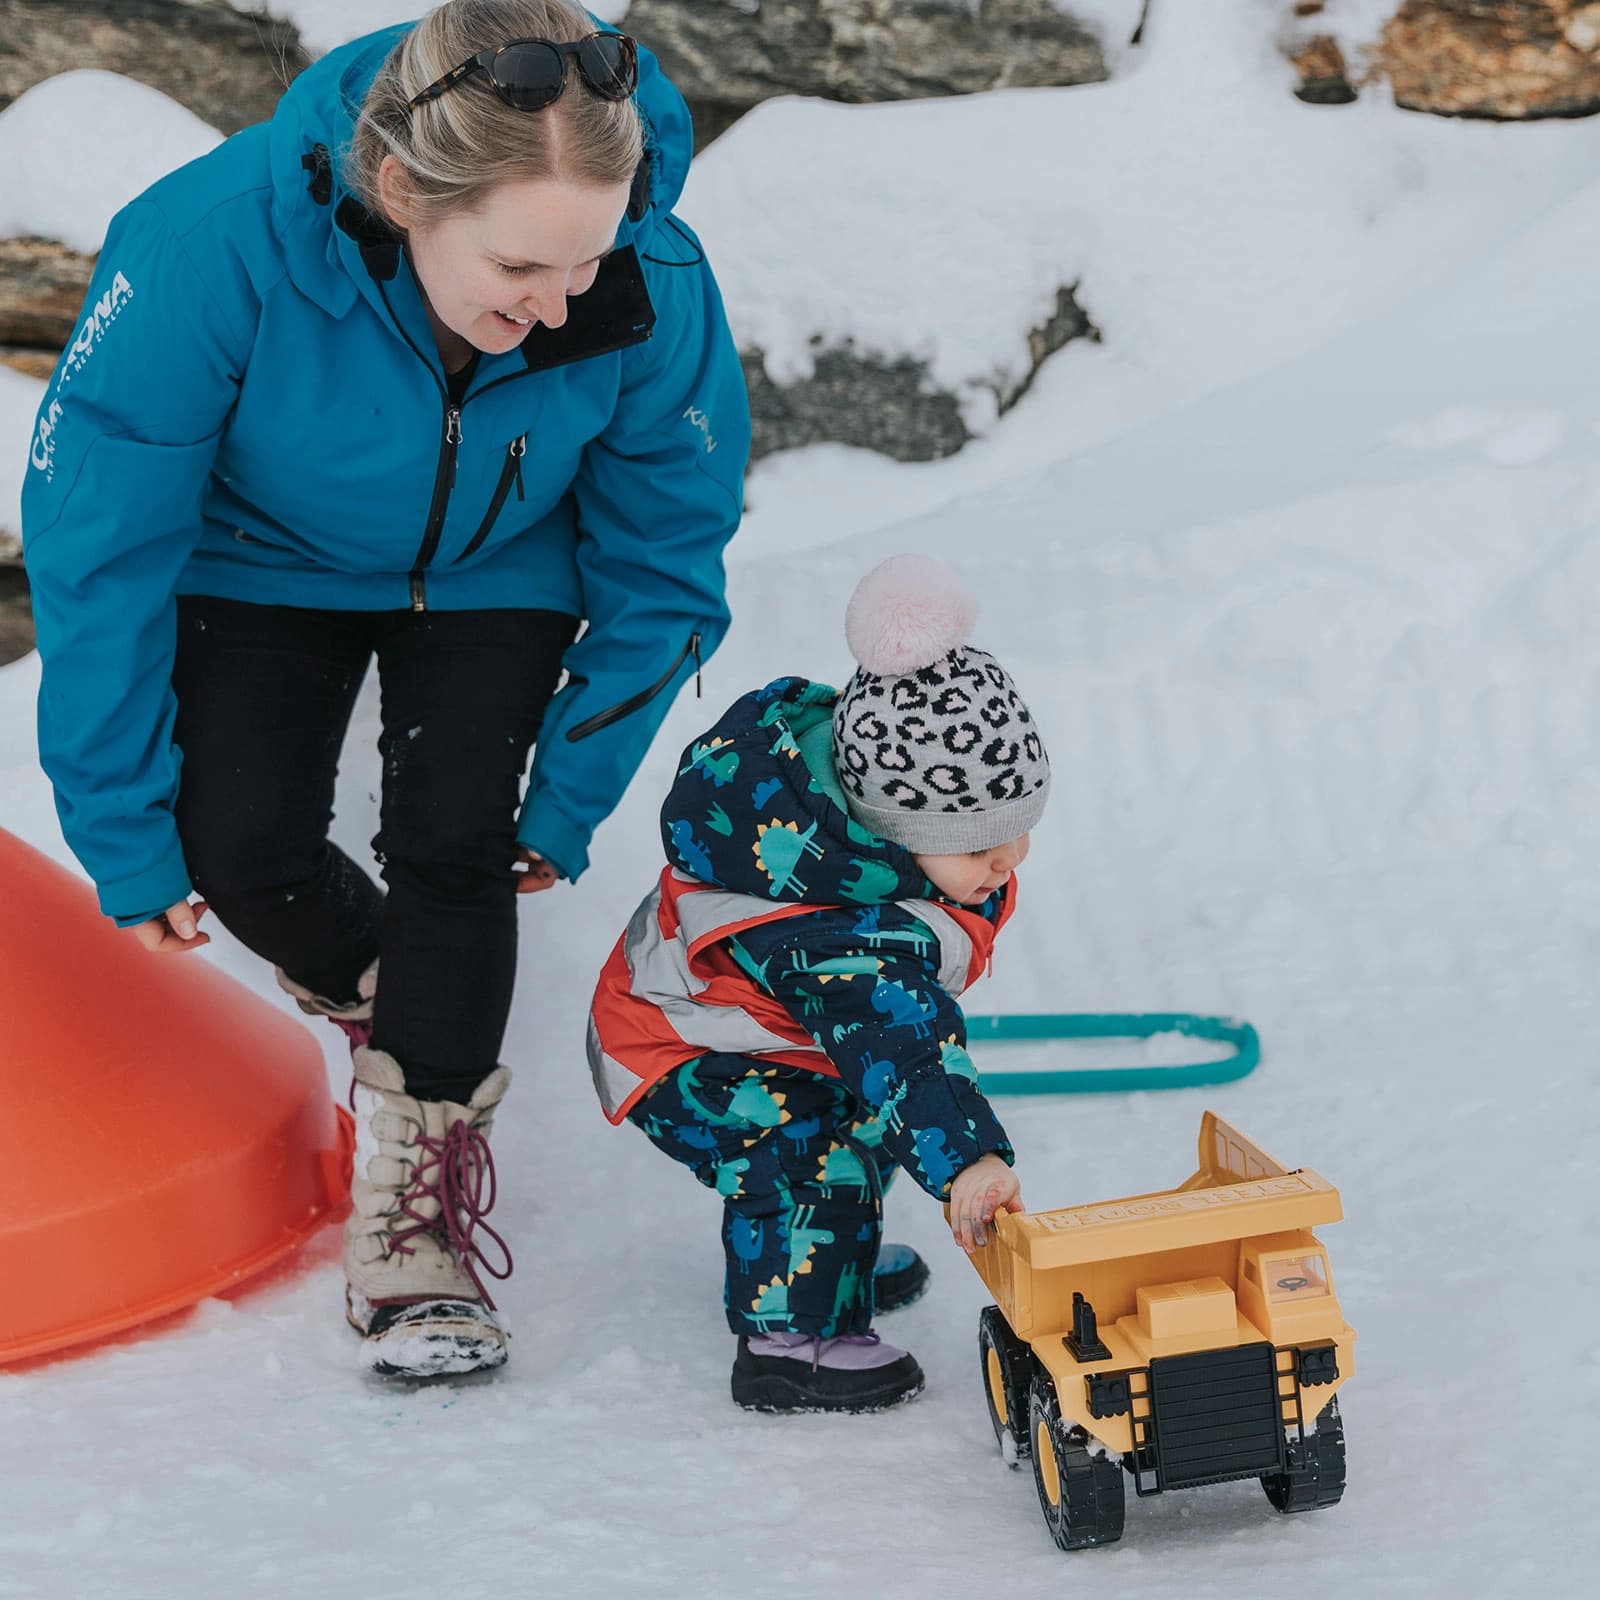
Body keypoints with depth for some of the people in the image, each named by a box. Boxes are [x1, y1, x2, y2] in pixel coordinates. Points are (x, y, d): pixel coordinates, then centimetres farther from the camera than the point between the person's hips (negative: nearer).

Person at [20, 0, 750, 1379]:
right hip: (262, 555, 0)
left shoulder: (649, 289, -35)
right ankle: (391, 996, 21)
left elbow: (663, 563, -14)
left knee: (454, 842, -16)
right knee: (242, 856, -12)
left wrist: (569, 803, -8)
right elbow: (96, 542, -27)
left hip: (494, 576, 0)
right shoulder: (217, 242, -41)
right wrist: (123, 828, -20)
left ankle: (419, 1200, -1)